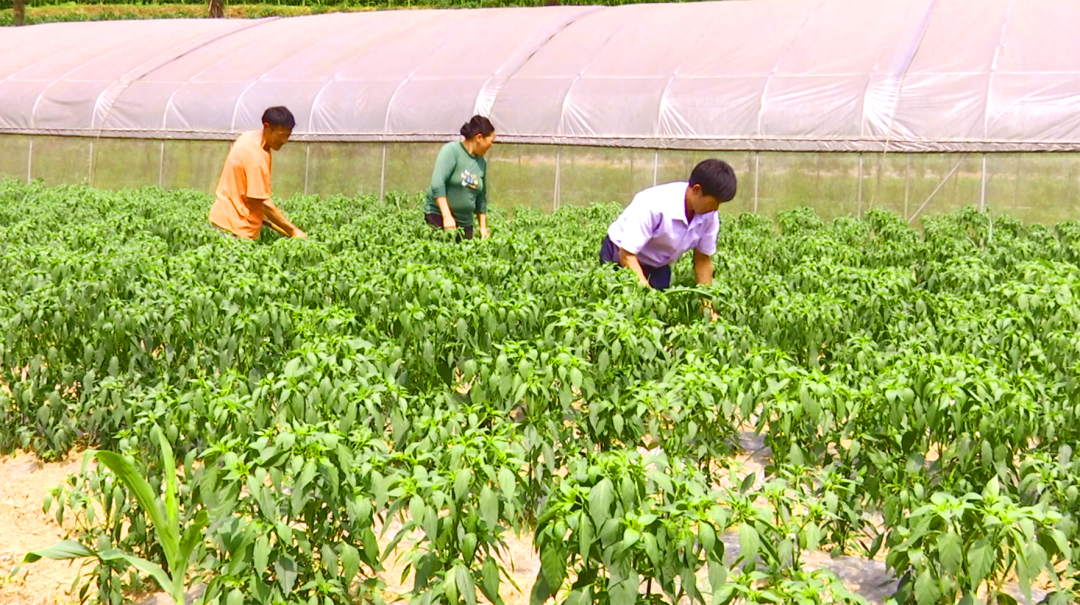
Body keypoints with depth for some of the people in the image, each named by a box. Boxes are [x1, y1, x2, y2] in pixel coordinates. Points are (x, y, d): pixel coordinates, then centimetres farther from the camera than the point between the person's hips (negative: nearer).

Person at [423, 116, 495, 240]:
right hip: (438, 216, -6)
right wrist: (447, 216, -24)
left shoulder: (481, 162, 10)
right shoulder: (451, 150, -8)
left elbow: (481, 198, 18)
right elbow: (437, 183, -18)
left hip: (465, 223, 6)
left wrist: (483, 227, 12)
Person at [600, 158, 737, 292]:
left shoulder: (710, 216, -18)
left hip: (658, 266, 5)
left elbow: (703, 260, -5)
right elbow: (627, 255, -33)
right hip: (620, 258, -5)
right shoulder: (655, 205, -36)